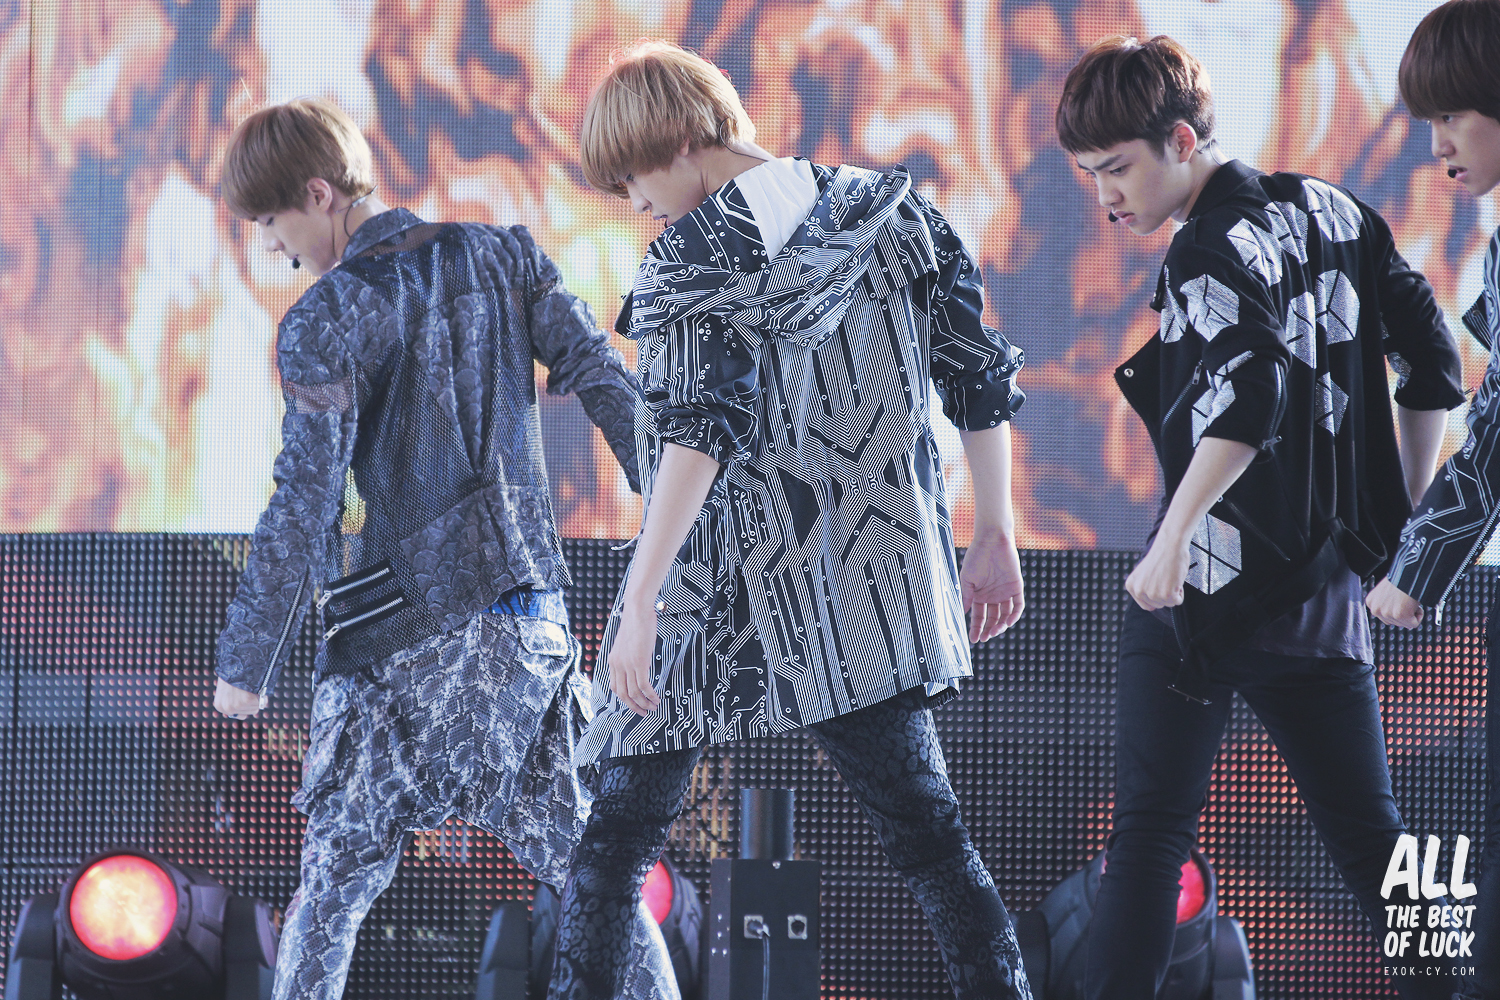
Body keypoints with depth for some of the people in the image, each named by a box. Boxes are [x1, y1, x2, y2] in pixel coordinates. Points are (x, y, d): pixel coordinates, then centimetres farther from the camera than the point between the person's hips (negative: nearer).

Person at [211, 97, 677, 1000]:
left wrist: (246, 665, -4)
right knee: (585, 860, 8)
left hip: (405, 641, -5)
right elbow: (609, 385, 5)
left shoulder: (327, 322, -8)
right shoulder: (504, 256, 7)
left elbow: (304, 507, -11)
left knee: (339, 876, 2)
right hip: (532, 618, 5)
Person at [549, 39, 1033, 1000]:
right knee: (923, 821, 7)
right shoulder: (890, 214, 8)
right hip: (870, 586, 5)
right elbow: (979, 375, 10)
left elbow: (699, 429, -20)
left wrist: (641, 600, -23)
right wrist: (995, 535, 17)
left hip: (728, 592, -5)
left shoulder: (699, 253, -10)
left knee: (625, 823, 6)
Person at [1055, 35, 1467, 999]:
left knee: (1150, 827, -3)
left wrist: (1170, 541, -29)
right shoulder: (1330, 210, 12)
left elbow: (1250, 392, -28)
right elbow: (1433, 358, 15)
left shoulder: (1212, 249, -11)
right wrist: (1405, 514, 19)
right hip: (1329, 578, 7)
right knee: (1370, 833, 12)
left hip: (1212, 582, -7)